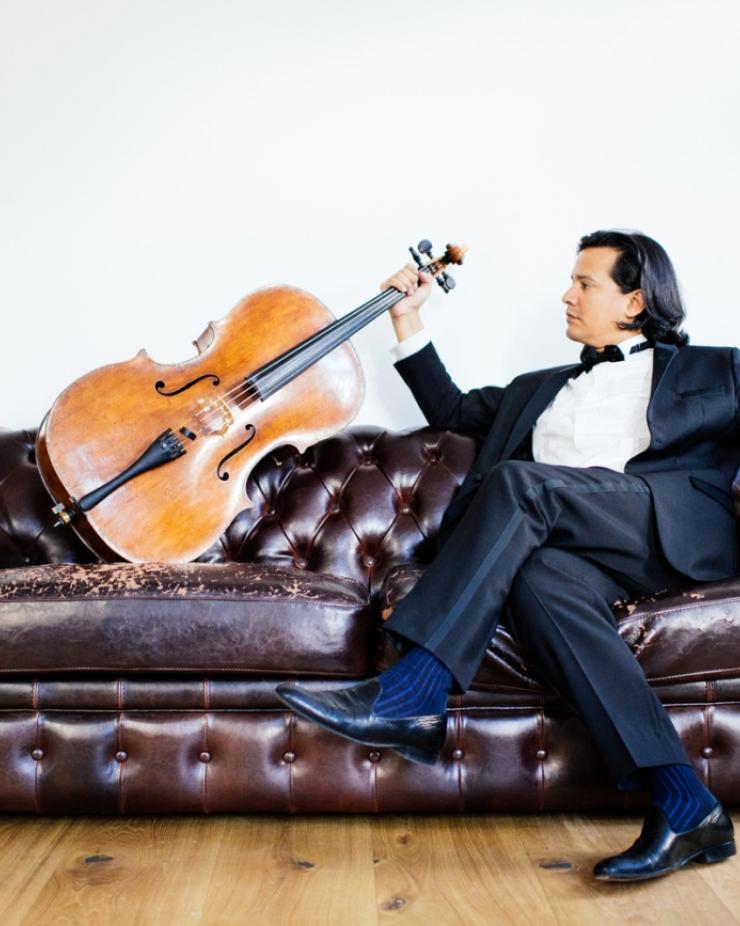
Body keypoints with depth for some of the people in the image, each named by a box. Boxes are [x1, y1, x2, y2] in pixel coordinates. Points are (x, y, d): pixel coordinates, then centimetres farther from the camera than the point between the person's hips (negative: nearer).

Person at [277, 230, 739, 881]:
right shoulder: (540, 390, 35)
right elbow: (452, 410, 34)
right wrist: (407, 319, 29)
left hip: (680, 531, -4)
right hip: (578, 546, 4)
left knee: (518, 482, -29)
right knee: (537, 576, -34)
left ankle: (409, 695, -32)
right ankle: (686, 807, -36)